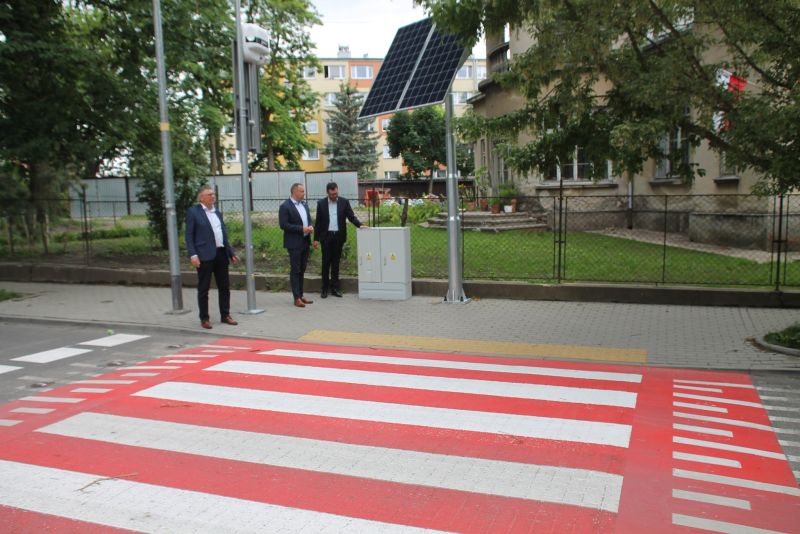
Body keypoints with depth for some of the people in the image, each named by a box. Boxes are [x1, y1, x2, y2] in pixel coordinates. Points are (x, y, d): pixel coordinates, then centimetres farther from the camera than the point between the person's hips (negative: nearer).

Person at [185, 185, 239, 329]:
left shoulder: (217, 212, 17)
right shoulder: (193, 212, -2)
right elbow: (189, 235, -6)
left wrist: (231, 253, 15)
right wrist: (192, 255, -16)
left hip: (221, 254, 6)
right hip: (205, 255, -6)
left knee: (224, 286, 10)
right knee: (203, 289, 3)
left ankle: (225, 315, 21)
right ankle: (204, 318, 12)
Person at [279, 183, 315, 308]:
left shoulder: (304, 205, 13)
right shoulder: (285, 207, -11)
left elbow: (309, 219, 21)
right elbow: (283, 225, -17)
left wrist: (311, 226, -2)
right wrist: (301, 229, -20)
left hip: (305, 242, 7)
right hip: (294, 243, -7)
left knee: (302, 270, 13)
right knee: (295, 270, -3)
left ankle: (300, 295, 21)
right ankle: (296, 298, 0)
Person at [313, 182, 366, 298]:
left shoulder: (344, 202, 2)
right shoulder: (321, 203, 2)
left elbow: (351, 216, 1)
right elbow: (318, 222, 4)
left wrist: (360, 225, -18)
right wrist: (316, 238, 0)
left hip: (339, 236, 1)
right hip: (326, 236, -1)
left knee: (336, 262, 7)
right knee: (326, 262, 2)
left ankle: (335, 287, 13)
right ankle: (325, 288, 9)